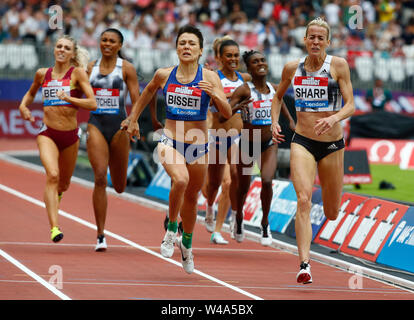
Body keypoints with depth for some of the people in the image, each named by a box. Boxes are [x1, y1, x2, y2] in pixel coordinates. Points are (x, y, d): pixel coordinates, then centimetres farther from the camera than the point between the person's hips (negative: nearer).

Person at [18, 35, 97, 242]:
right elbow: (31, 92, 28)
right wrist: (23, 105, 8)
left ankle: (56, 194, 56)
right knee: (52, 175, -25)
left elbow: (92, 103, -11)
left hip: (70, 135, 0)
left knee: (63, 184, 16)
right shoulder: (42, 74, 6)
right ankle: (54, 227, -31)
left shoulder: (77, 73, -3)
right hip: (47, 134, 0)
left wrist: (69, 99, -23)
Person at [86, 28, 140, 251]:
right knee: (100, 178, -15)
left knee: (119, 186, 9)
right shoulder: (90, 68, 8)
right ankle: (101, 236, -13)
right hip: (96, 125, 1)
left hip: (119, 126, -1)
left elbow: (137, 101, -4)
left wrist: (131, 120, -22)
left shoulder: (127, 68, 0)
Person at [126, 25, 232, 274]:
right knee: (180, 180, -31)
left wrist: (214, 94, -32)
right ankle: (171, 228, -7)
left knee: (191, 197, 16)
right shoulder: (164, 75, -3)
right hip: (170, 141, -1)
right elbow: (148, 92, 19)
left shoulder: (209, 77, -8)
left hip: (198, 146, 1)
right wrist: (134, 120, 25)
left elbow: (227, 113, -13)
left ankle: (187, 244, 42)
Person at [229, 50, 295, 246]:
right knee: (243, 187, 11)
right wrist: (237, 107, -42)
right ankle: (239, 219, 42)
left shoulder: (274, 89, -1)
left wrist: (290, 120, 11)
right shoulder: (243, 90, -15)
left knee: (267, 181, -19)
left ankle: (265, 224, 0)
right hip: (246, 145, -2)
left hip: (268, 145, 2)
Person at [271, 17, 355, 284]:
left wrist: (334, 118, -31)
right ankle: (304, 265, -27)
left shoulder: (338, 65, -6)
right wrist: (274, 122, 4)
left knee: (332, 214, 12)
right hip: (302, 142, 0)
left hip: (332, 144, 0)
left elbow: (350, 105, -11)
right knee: (303, 201, -22)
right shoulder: (292, 68, 2)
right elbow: (278, 96, 21)